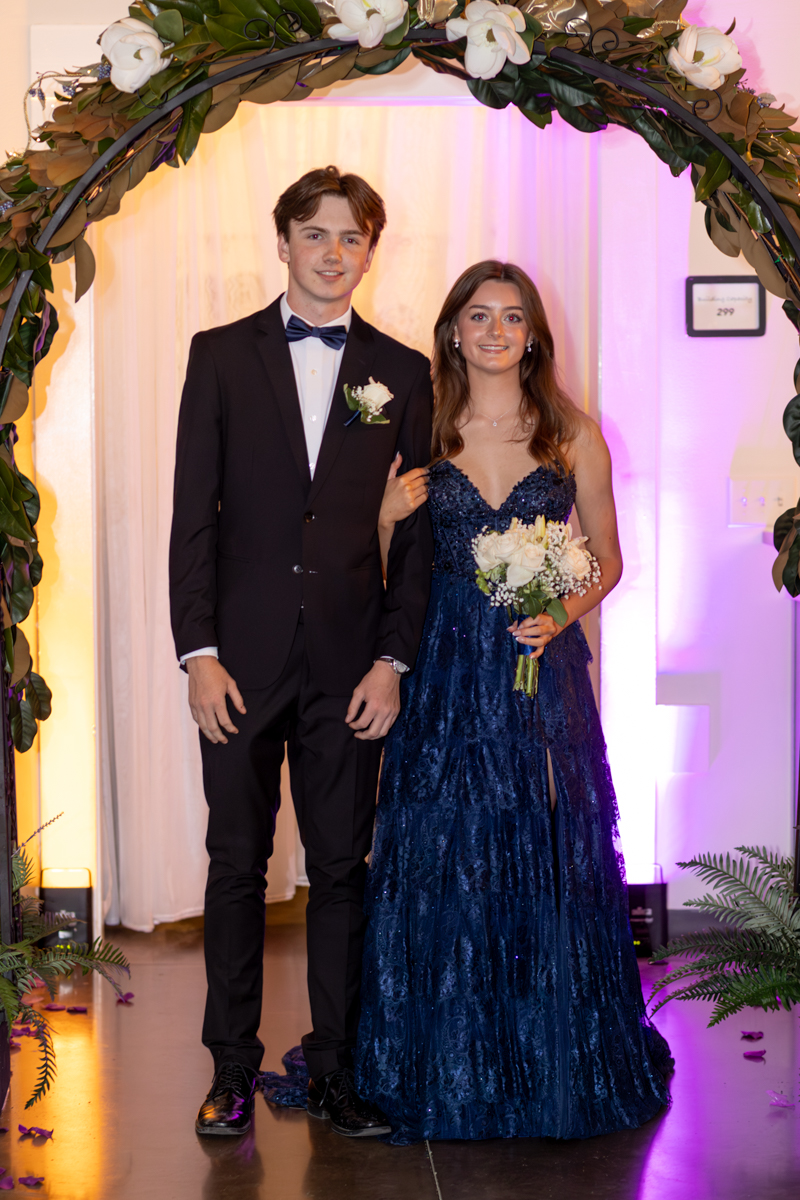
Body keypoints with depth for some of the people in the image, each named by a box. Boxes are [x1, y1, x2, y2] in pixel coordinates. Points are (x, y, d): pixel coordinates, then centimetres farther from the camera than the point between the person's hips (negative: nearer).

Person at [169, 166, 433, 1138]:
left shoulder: (402, 372, 7)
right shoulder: (221, 355, 5)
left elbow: (416, 529, 6)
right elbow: (193, 515, 1)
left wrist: (394, 660, -3)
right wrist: (198, 652, -7)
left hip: (350, 662, 1)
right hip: (242, 656, 0)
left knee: (342, 869, 7)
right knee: (237, 865, 7)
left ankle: (336, 1066, 19)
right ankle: (232, 1068, 19)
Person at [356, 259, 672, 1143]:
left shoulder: (574, 437, 3)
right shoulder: (421, 435, 4)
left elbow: (607, 560, 8)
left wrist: (561, 615, -10)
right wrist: (387, 516, -12)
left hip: (541, 671, 0)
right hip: (443, 673, 1)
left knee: (546, 861, 3)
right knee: (440, 866, 4)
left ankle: (551, 1068, 20)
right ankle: (446, 1066, 20)